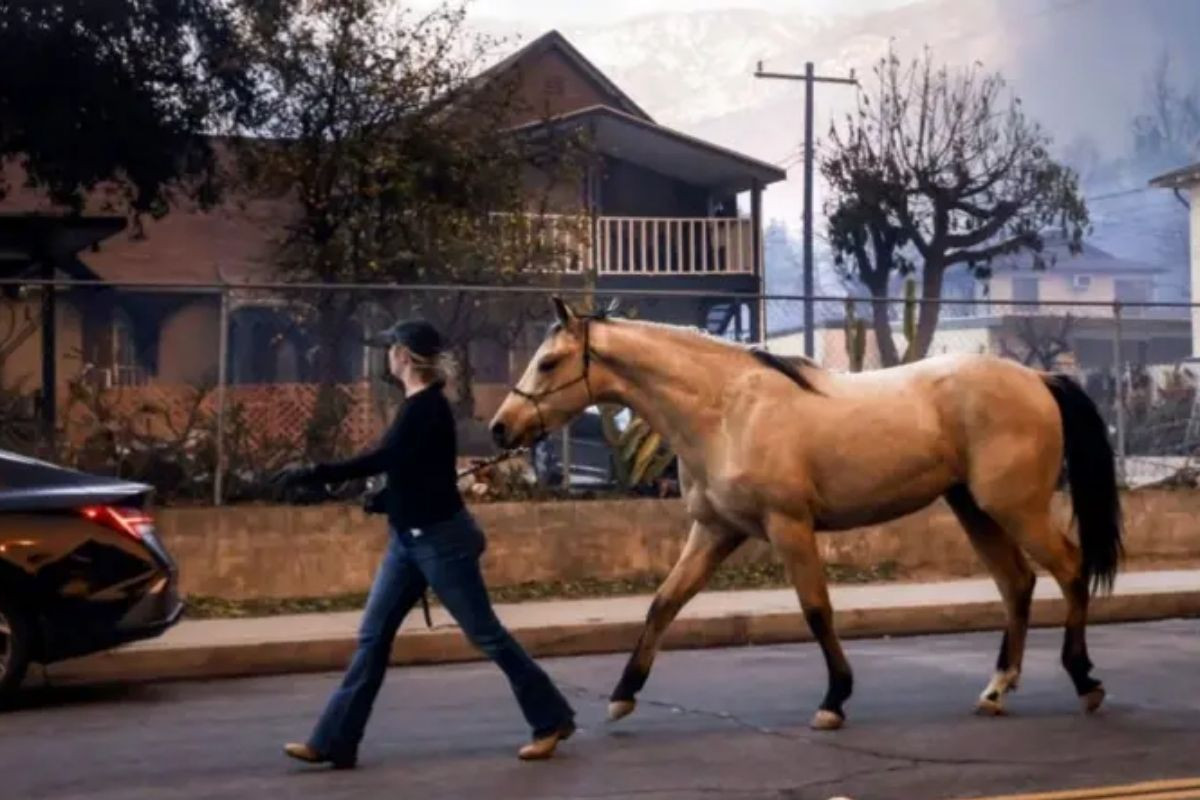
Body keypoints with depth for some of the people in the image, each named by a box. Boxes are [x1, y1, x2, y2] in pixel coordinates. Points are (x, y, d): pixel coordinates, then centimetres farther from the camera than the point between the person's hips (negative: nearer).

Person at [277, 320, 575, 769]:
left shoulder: (427, 406, -18)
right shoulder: (419, 404, 10)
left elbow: (380, 460, -25)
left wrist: (309, 475, -24)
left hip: (440, 539, -10)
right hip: (408, 540, 10)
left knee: (485, 634, 0)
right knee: (373, 636, 6)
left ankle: (551, 720, 12)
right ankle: (334, 742, 8)